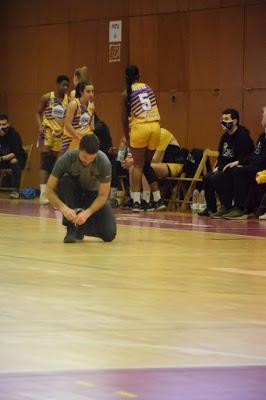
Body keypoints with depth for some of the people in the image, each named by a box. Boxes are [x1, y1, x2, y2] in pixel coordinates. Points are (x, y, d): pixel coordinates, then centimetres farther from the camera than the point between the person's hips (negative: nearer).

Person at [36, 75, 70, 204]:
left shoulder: (68, 100, 3)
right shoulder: (47, 97, -5)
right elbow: (39, 113, 2)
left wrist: (63, 130, -6)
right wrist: (40, 126, -13)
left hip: (59, 134, 4)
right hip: (46, 131, -4)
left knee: (53, 162, 8)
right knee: (45, 160, -11)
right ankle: (43, 192, -14)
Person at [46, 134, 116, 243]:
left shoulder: (104, 162, -29)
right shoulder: (66, 159, -29)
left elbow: (103, 195, -22)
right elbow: (49, 190, -25)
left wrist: (87, 213, -37)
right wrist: (63, 208, -42)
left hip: (93, 194, 0)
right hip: (73, 193, 0)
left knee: (109, 234, -20)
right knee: (64, 182, -35)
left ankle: (80, 227, 9)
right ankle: (71, 228, -25)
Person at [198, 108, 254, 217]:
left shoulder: (243, 136, -15)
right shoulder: (225, 136, 14)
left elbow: (243, 159, -21)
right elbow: (221, 156, 20)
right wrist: (218, 167, 2)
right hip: (225, 169, 9)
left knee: (215, 179, -26)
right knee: (206, 178, -3)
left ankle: (226, 207, -18)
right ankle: (211, 208, 3)